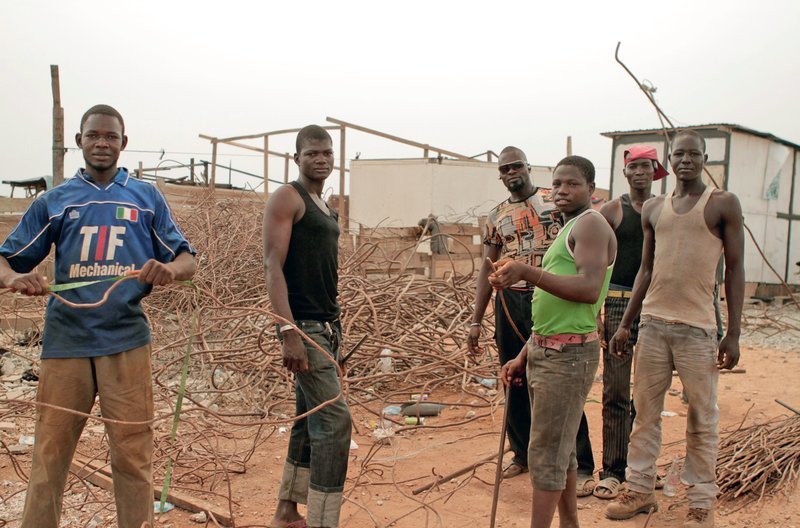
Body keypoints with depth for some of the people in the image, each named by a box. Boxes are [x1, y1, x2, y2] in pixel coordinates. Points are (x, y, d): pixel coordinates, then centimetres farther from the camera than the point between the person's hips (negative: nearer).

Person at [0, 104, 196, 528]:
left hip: (126, 340, -1)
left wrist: (169, 270, -17)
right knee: (49, 454, 5)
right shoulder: (53, 201, 12)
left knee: (132, 456, 2)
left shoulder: (147, 197, 10)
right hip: (65, 340, 1)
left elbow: (186, 259, 7)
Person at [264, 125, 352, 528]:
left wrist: (335, 323, 15)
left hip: (326, 326, 9)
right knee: (334, 419, -11)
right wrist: (289, 332, -23)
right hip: (302, 326, -9)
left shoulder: (325, 207, 17)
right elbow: (273, 266, -16)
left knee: (310, 419, 13)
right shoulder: (288, 197, -7)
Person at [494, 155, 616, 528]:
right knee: (560, 447, 17)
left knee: (546, 452, -5)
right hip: (544, 351, 10)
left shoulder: (591, 223, -10)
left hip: (568, 354, -10)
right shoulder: (567, 231, 20)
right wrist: (523, 357, 19)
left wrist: (527, 272, -33)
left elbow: (589, 289, -26)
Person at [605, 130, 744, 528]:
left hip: (697, 327, -4)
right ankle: (639, 489, 21)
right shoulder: (653, 209, 12)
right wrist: (625, 324, 10)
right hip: (652, 323, 4)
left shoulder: (723, 204, 0)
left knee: (702, 419, 4)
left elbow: (734, 270, -2)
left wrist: (733, 333, -7)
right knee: (645, 412, 10)